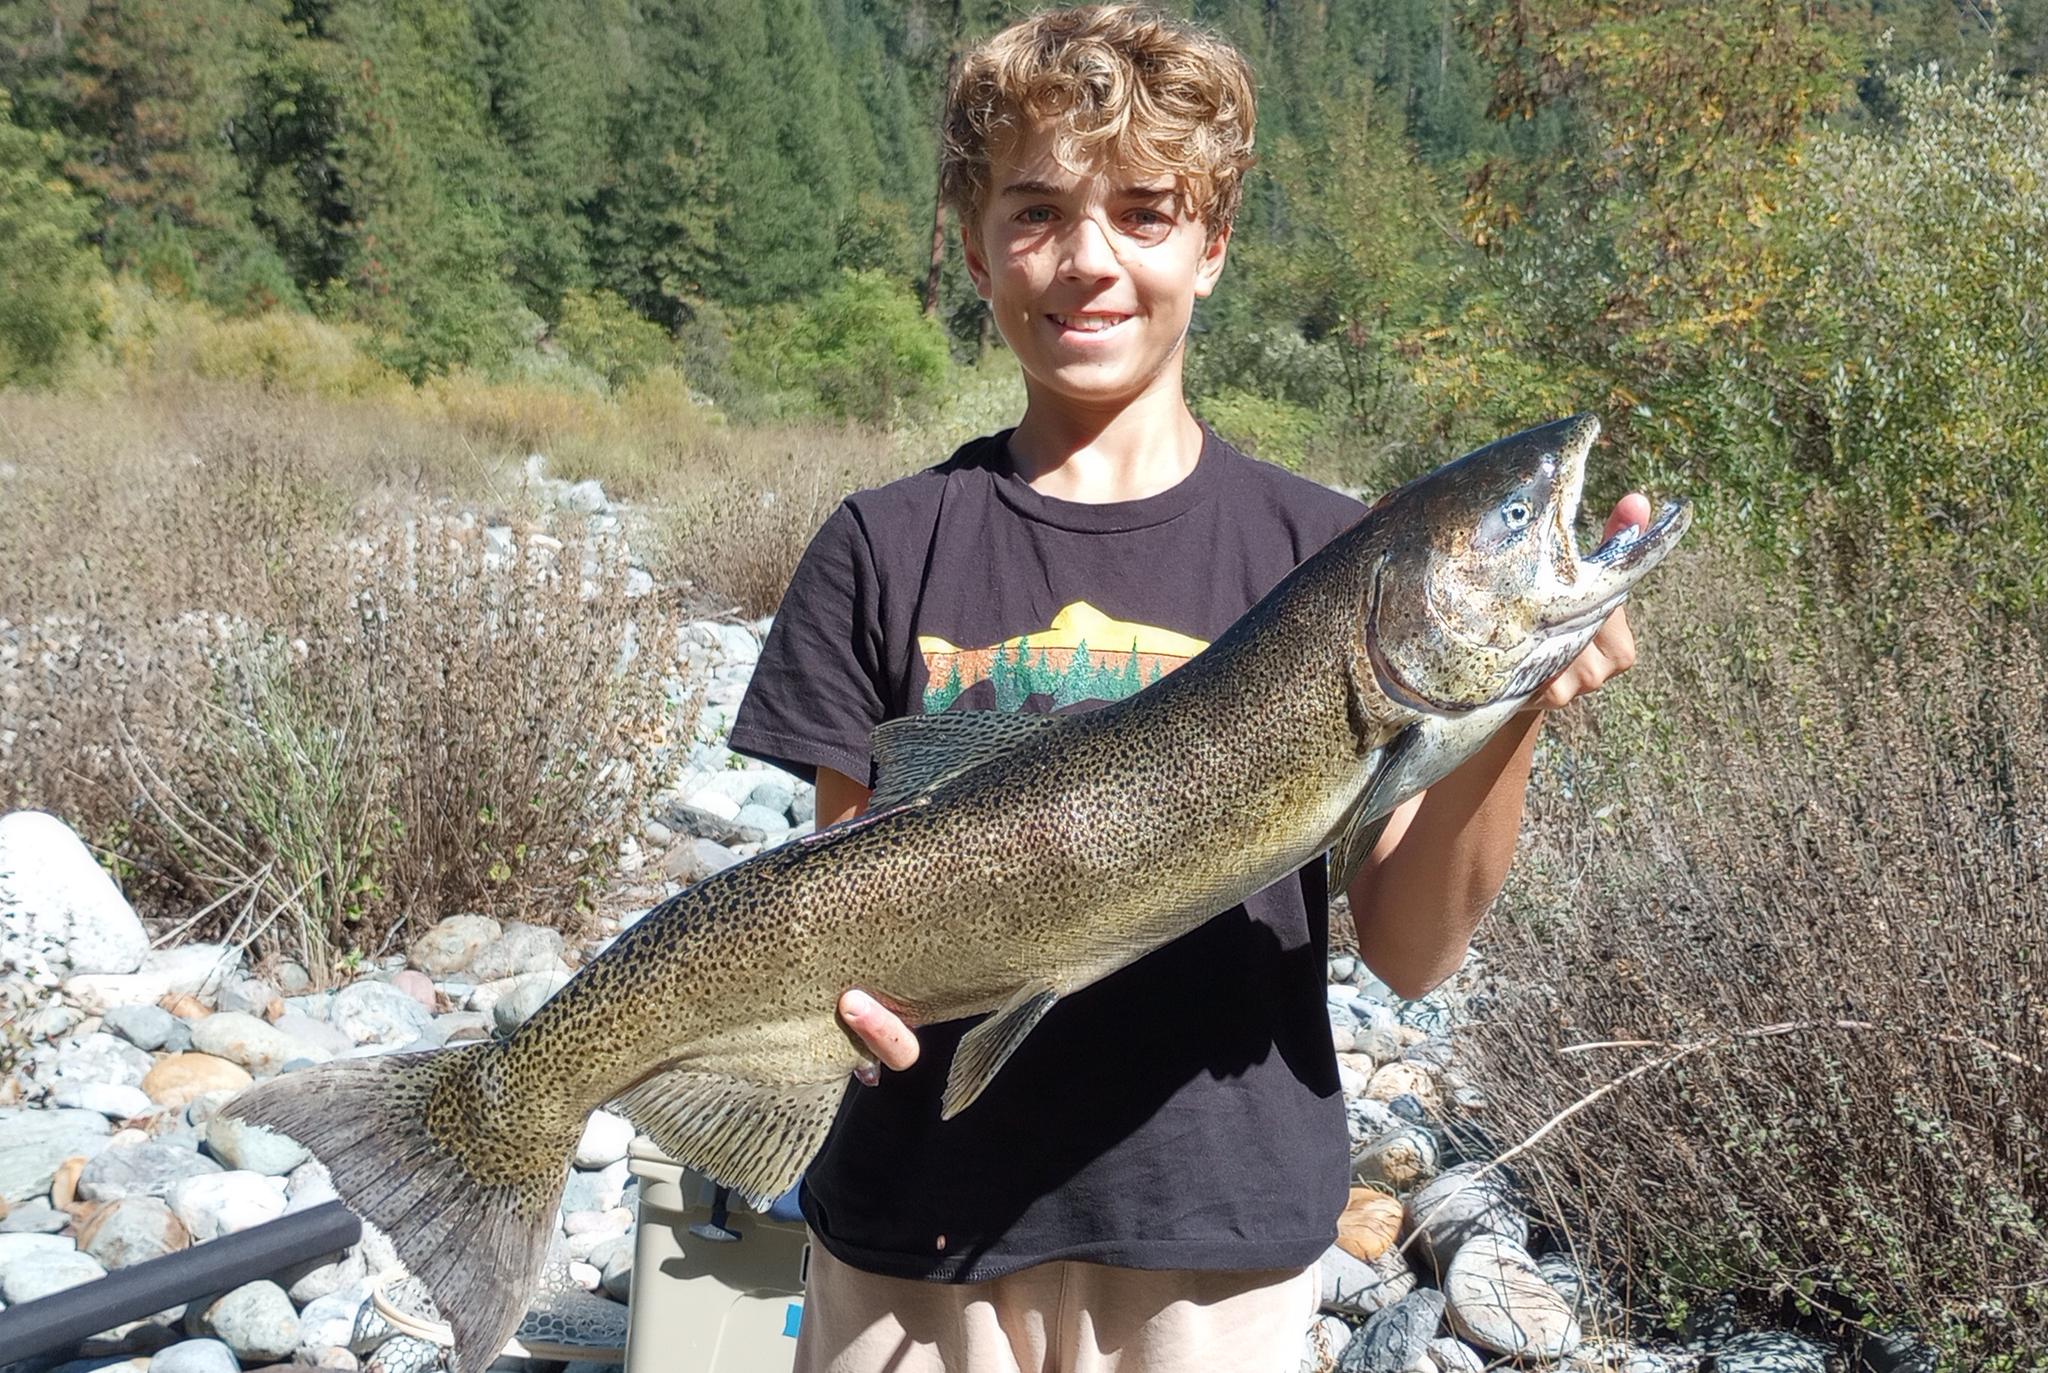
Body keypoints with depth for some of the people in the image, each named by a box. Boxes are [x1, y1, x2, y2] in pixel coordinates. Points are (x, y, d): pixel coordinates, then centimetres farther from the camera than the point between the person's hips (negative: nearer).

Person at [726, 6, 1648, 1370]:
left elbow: (1412, 952, -7)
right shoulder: (888, 546, -3)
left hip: (1218, 1236, 0)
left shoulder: (1321, 551, -5)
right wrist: (836, 978, -20)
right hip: (918, 1225, 1)